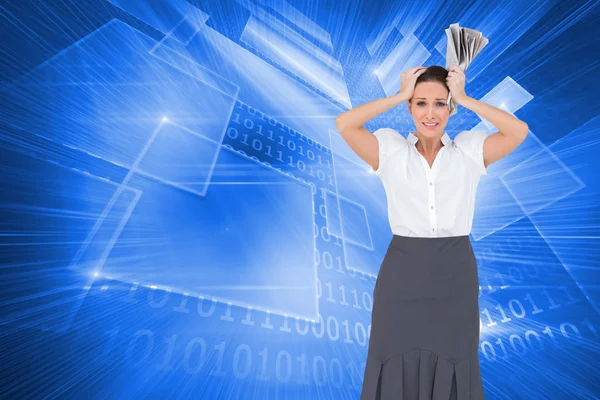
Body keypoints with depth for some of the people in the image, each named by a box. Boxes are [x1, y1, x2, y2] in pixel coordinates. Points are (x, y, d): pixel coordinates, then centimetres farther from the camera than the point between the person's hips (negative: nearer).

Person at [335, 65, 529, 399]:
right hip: (402, 274, -1)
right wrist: (400, 95, -8)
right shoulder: (390, 151, -2)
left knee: (452, 365, 21)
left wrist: (465, 99, -4)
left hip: (456, 274, 2)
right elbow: (344, 125, -12)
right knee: (398, 366, 16)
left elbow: (519, 131, -8)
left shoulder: (470, 151, 5)